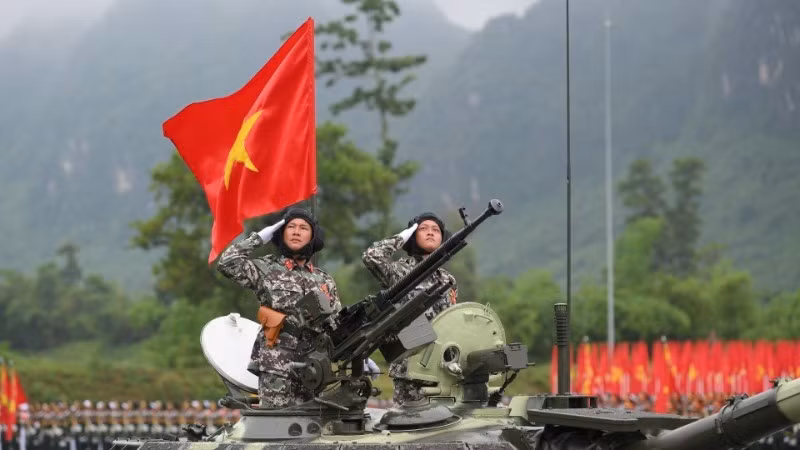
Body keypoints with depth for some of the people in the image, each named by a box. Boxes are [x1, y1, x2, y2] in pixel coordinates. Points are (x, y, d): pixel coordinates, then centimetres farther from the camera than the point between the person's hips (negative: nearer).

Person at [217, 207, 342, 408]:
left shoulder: (324, 280, 18)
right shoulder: (266, 269, 5)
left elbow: (338, 325, 21)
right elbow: (227, 263, -9)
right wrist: (259, 237, -2)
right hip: (276, 363, -5)